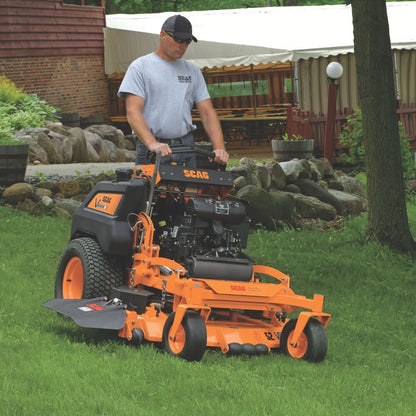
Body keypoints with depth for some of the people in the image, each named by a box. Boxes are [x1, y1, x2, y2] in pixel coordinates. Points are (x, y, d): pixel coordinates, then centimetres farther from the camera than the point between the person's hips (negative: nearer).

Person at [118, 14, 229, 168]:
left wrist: (219, 148, -7)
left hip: (186, 147, 5)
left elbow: (207, 113, 11)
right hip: (151, 151, -4)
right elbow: (133, 112, -11)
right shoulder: (140, 67, 1)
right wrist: (152, 143, -28)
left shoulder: (193, 71, 17)